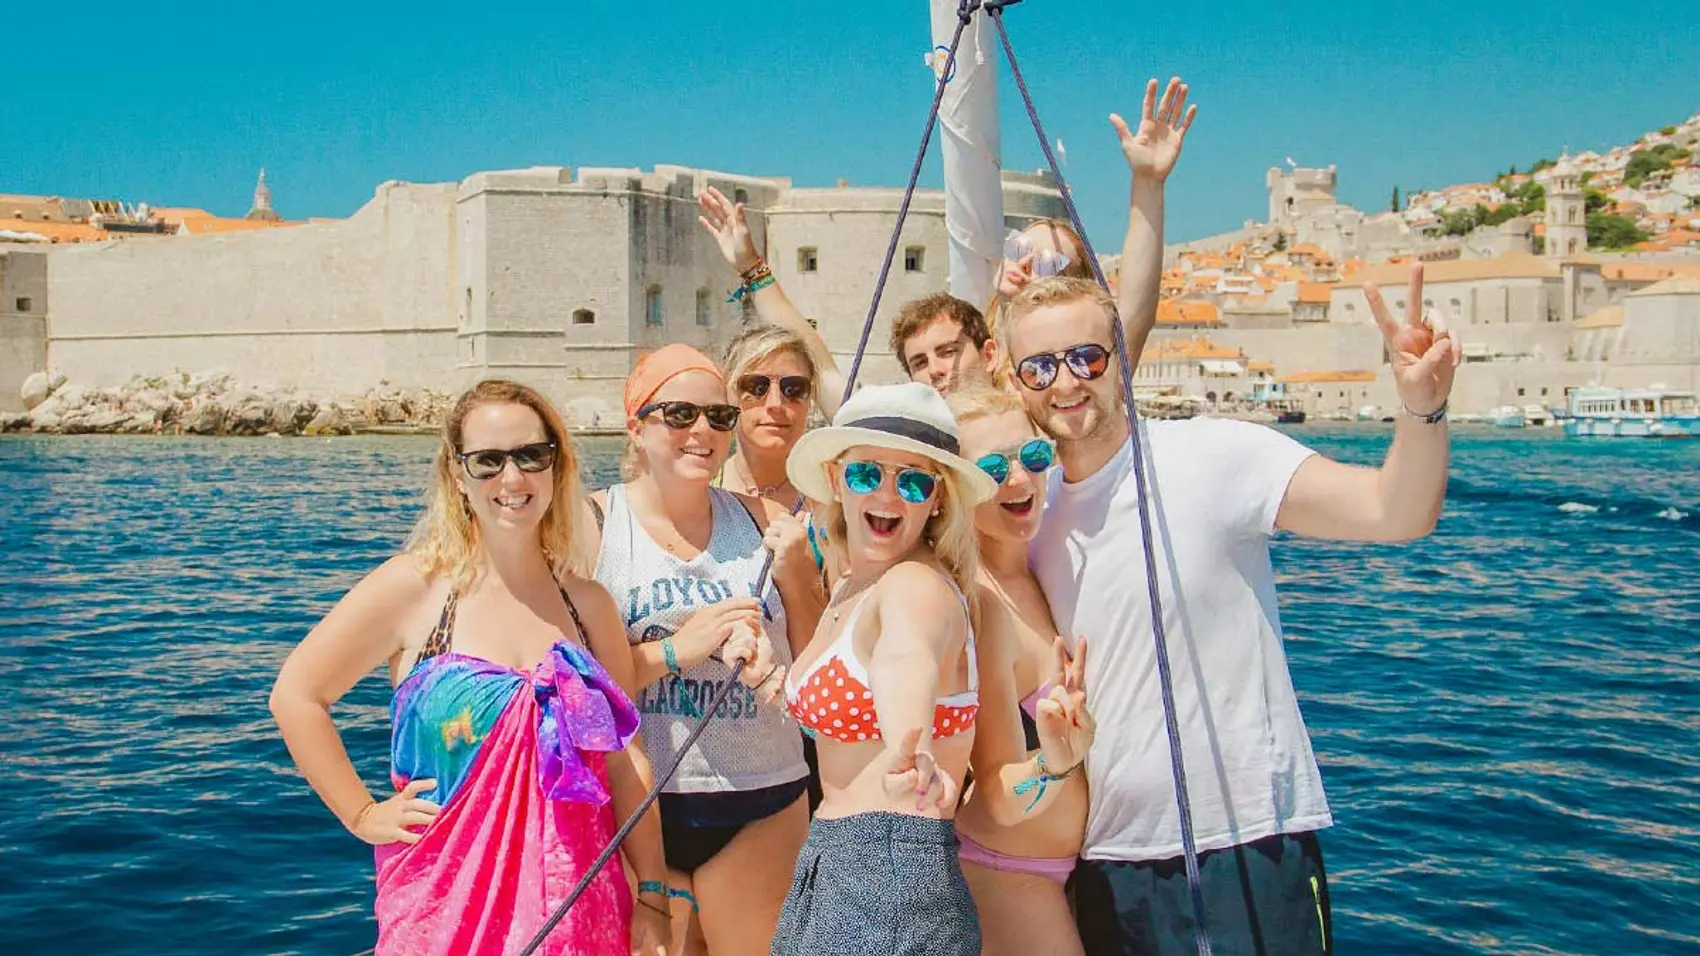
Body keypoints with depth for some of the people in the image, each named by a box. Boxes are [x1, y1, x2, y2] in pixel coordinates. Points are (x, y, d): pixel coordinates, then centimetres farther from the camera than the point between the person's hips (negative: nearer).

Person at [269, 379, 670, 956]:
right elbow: (295, 696, -2)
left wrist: (652, 898, 2)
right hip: (446, 907, -3)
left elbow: (627, 762, 4)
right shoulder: (413, 587, -6)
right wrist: (362, 815, -4)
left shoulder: (587, 604, 4)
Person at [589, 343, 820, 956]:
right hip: (635, 806, -2)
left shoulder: (765, 523, 6)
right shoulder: (593, 524, -2)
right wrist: (675, 651, -18)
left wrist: (792, 573, -6)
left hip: (763, 805, 3)